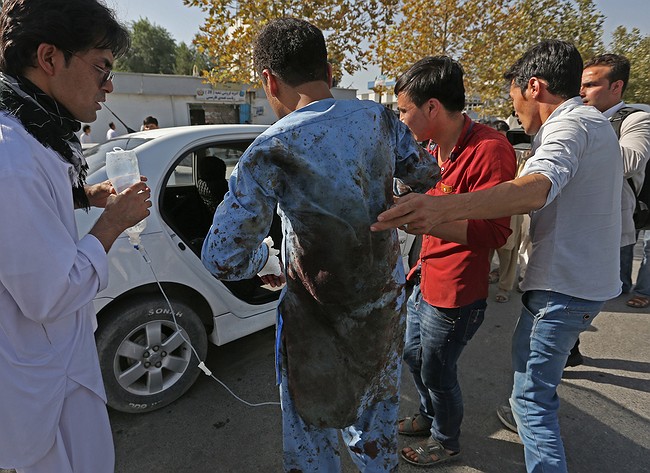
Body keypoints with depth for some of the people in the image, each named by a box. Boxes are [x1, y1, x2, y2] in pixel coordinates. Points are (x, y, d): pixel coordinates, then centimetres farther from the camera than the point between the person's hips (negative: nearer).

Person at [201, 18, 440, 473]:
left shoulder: (271, 151, -20)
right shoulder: (379, 118, -6)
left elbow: (223, 258, -22)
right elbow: (428, 176, 10)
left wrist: (267, 260, -1)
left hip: (319, 322, -5)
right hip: (387, 307, 5)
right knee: (377, 420, 29)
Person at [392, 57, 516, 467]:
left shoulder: (489, 149, -23)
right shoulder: (437, 147, 7)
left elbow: (492, 232, -29)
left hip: (454, 294, -9)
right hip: (425, 279, 9)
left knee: (437, 373, 12)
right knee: (414, 356, 25)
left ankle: (446, 441, 43)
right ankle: (429, 416, 54)